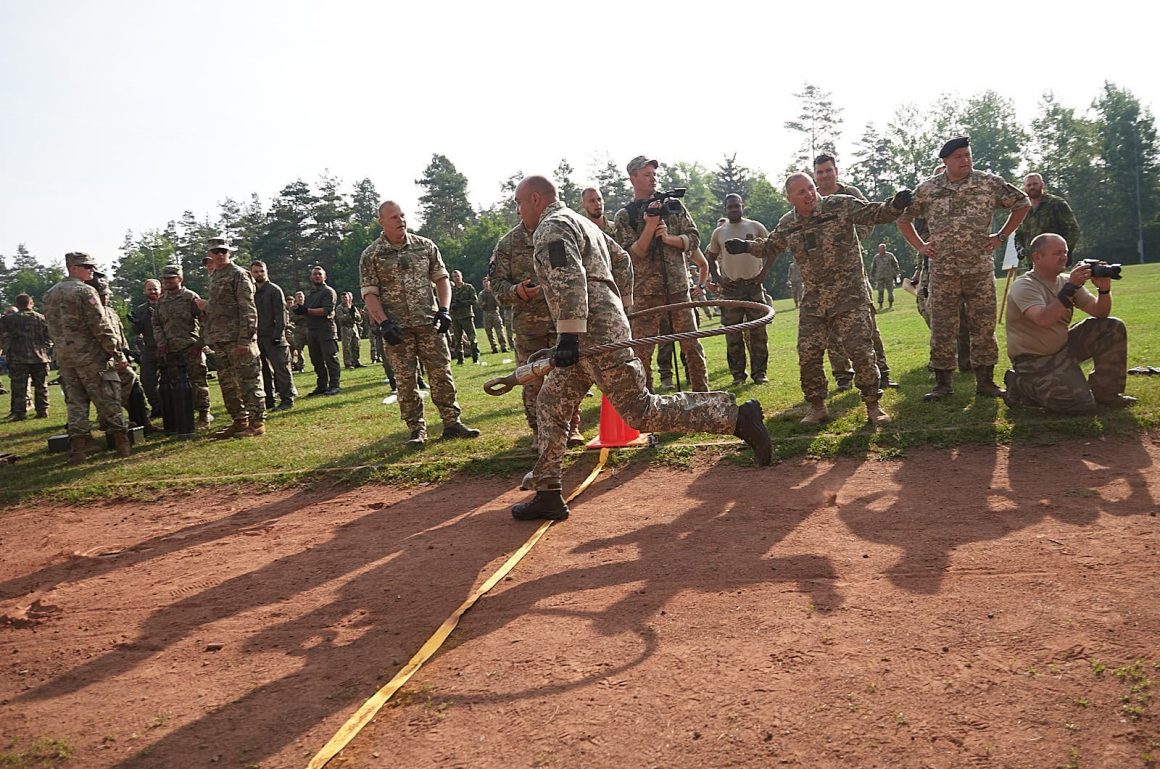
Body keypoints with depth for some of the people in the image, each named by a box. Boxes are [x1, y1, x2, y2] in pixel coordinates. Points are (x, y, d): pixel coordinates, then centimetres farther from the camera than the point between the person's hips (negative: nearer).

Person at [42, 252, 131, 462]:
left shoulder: (50, 294, 13)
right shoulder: (85, 291, -11)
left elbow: (51, 328, 17)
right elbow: (101, 328, -15)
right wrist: (118, 355, -12)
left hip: (64, 357, 7)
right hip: (90, 356, -7)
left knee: (75, 402, 9)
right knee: (108, 402, 1)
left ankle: (77, 450, 4)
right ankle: (123, 445, 5)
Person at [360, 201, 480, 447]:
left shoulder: (425, 246, 6)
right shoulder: (370, 255, 0)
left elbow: (441, 278, 8)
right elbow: (370, 294, -3)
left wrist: (444, 310, -5)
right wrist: (384, 323, -15)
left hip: (429, 322, 2)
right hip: (396, 328, -1)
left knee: (441, 373, 2)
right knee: (405, 380, 1)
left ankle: (451, 422, 11)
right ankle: (417, 430, 9)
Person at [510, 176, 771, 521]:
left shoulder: (551, 227, -8)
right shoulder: (581, 222, 24)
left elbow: (569, 280, -24)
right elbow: (623, 260, 32)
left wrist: (569, 334, -30)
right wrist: (618, 304, 36)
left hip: (595, 335, -11)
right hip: (604, 327, 11)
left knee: (641, 412, -10)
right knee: (550, 404, 11)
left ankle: (736, 416, -6)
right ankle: (547, 495, 11)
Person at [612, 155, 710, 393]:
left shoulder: (674, 205, 10)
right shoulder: (625, 216, 3)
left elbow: (694, 238, 6)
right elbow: (631, 255, -7)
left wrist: (669, 238, -11)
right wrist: (650, 225, -17)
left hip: (678, 287, 2)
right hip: (646, 291, -2)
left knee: (691, 344, 3)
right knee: (642, 350, 0)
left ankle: (702, 393, 13)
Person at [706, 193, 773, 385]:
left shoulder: (756, 227, 4)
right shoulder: (719, 233, 8)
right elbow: (711, 258, 16)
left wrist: (763, 273, -3)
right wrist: (718, 279, 2)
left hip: (754, 286, -1)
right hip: (730, 288, 1)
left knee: (758, 332, 0)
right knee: (733, 335, 2)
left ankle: (760, 372, 8)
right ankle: (737, 373, 10)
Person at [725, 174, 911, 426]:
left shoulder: (841, 205, -7)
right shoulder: (787, 225, 6)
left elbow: (875, 214, -8)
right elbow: (770, 247, 23)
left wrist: (895, 205, -29)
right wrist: (745, 247, 7)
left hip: (850, 294, -4)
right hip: (814, 300, 4)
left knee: (861, 350, -8)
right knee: (808, 354, 1)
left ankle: (872, 406, 7)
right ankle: (817, 407, 18)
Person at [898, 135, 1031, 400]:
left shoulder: (989, 183, 2)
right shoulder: (927, 188, 3)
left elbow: (1022, 204, 12)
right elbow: (903, 217, 15)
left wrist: (1001, 236, 5)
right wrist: (919, 246, 7)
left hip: (981, 268, 0)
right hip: (943, 271, 0)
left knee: (984, 325, 3)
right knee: (942, 328, 1)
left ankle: (985, 380, 14)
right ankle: (943, 383, 11)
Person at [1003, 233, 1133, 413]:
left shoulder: (1066, 281, 6)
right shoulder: (1024, 286, -17)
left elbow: (1099, 313, 3)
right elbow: (1044, 319, -34)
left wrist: (1104, 289, -16)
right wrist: (1071, 287, -32)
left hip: (1063, 347, 8)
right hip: (1035, 361, -8)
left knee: (1112, 328, -4)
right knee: (1082, 405, -22)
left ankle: (1105, 392, 8)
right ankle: (1020, 386, 0)